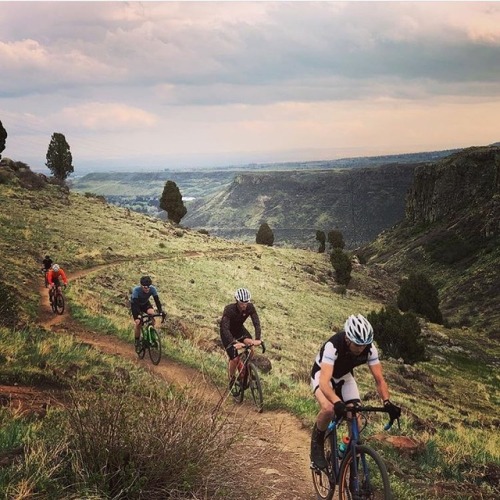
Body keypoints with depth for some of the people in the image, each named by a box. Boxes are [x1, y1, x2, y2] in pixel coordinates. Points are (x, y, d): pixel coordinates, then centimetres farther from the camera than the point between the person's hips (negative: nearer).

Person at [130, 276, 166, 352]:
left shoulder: (153, 289, -31)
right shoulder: (136, 290, -38)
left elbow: (157, 300, -32)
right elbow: (135, 303, -43)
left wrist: (161, 311, -46)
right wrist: (136, 316, -54)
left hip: (145, 303, 2)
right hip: (135, 304, -2)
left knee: (152, 314, -27)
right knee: (138, 323, -14)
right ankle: (137, 342, 4)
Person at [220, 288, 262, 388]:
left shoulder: (250, 307, -24)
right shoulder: (229, 309, -35)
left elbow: (256, 323, -29)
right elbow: (225, 328, -41)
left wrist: (258, 339, -46)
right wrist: (234, 342, -55)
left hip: (239, 329, 4)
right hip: (227, 332, -4)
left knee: (250, 343, -25)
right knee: (234, 359, -13)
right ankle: (231, 380, 14)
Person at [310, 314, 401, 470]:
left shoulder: (369, 349, -27)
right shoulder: (333, 346, -40)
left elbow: (379, 379, -23)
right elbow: (324, 382, -49)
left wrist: (387, 402, -41)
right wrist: (337, 402, -66)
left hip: (344, 376, 4)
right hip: (322, 374, -4)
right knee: (328, 409, -32)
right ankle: (316, 444, -6)